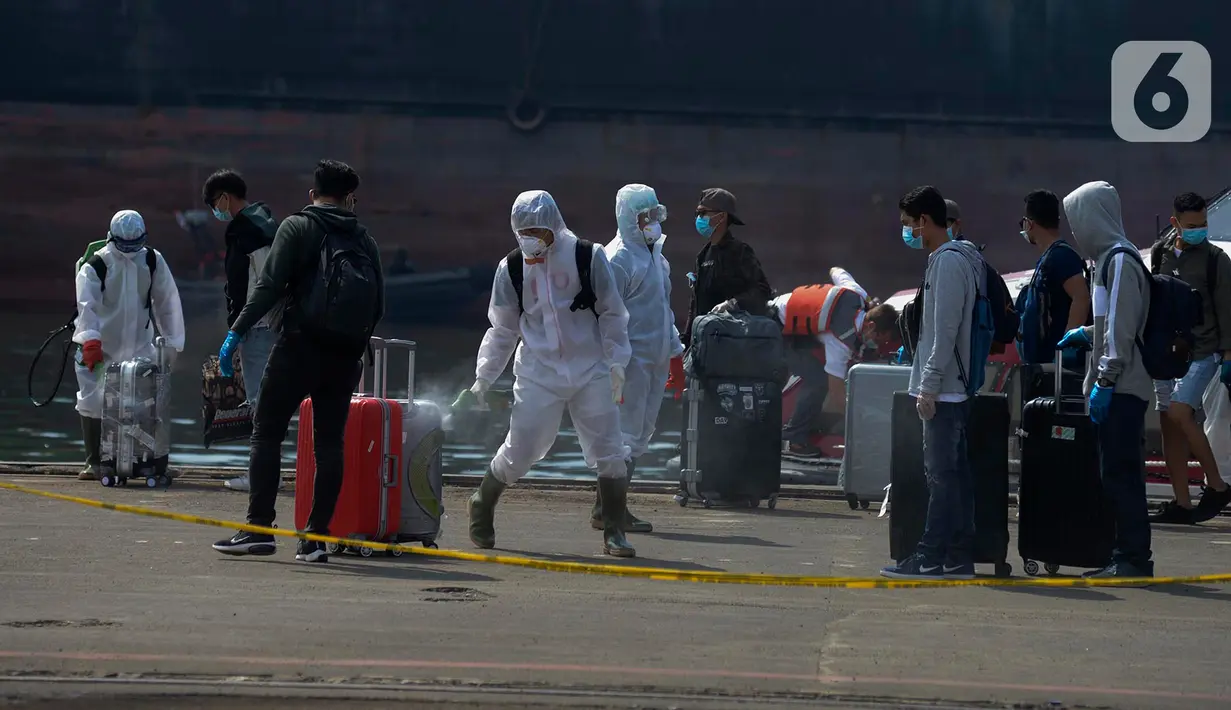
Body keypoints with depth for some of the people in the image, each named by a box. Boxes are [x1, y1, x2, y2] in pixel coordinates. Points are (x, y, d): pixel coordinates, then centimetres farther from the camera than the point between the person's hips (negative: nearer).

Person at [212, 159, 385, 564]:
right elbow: (378, 305, 13)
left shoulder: (297, 227, 1)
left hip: (300, 347, -4)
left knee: (267, 432, 1)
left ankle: (259, 528, -7)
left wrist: (237, 332, -9)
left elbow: (270, 286, -10)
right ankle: (316, 537, 2)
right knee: (329, 441, 6)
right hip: (345, 355, 4)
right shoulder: (364, 241, 14)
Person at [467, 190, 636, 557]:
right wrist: (483, 378, 8)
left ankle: (614, 531, 5)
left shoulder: (588, 257, -4)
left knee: (609, 450, -5)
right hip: (538, 372, 0)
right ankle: (482, 506, 23)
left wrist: (616, 362, -5)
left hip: (590, 371, 0)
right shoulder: (512, 268, 2)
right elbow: (502, 329, 11)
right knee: (520, 449, -2)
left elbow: (611, 313, 2)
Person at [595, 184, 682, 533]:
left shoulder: (655, 255, 18)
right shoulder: (618, 258, -12)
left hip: (656, 360, 9)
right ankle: (605, 510, -6)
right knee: (626, 433, -9)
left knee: (641, 435, 10)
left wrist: (675, 350, 24)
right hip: (632, 359, -9)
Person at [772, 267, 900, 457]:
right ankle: (795, 438, -6)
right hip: (778, 331, -9)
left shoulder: (858, 295, -12)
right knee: (819, 379, -18)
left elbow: (836, 271, 11)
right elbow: (837, 391, -28)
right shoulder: (842, 339, -32)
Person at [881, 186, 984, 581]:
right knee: (955, 471, 10)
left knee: (941, 473, -8)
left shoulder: (948, 262, -13)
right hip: (957, 388, 10)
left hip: (944, 389, -10)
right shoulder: (963, 259, 18)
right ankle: (958, 558, 11)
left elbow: (945, 330, -19)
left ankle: (931, 558, -8)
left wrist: (929, 385, -18)